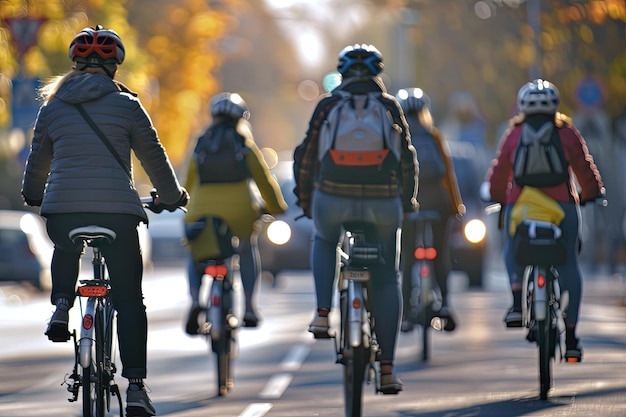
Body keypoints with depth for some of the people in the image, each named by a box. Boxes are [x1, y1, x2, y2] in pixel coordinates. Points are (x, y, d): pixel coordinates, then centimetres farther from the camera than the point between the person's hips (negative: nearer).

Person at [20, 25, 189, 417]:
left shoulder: (53, 107, 10)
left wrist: (33, 195, 42)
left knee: (66, 250, 38)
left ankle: (61, 309, 13)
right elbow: (155, 157, 9)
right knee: (129, 301, 5)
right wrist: (173, 196, 27)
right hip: (117, 210, -2)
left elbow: (37, 161, 20)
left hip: (62, 210, 2)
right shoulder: (126, 105, 3)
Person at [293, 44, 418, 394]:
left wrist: (305, 199, 20)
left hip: (333, 198, 0)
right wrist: (408, 200, 23)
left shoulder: (328, 106, 5)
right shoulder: (391, 107, 6)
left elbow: (306, 156, 6)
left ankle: (323, 313, 14)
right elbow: (408, 159, 9)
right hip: (384, 204, 0)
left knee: (324, 241, 34)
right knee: (387, 280, 11)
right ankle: (387, 368, 5)